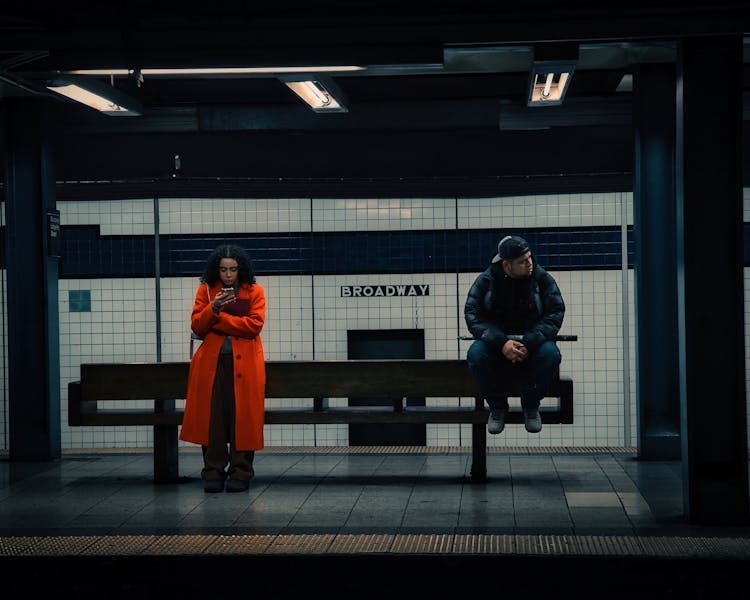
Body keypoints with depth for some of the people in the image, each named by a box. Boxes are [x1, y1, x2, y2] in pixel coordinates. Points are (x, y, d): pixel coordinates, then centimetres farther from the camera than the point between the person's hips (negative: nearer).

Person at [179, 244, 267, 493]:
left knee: (242, 417, -5)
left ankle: (240, 473, 2)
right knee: (212, 417, -5)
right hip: (211, 362, 1)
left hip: (244, 363, -1)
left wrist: (217, 319, -7)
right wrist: (214, 307, -15)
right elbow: (196, 326, 3)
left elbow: (254, 325, -7)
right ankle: (213, 473, 1)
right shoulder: (205, 290, 11)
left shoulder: (254, 292, 6)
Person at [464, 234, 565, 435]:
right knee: (475, 354, -32)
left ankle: (531, 406, -6)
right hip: (496, 341, 0)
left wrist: (529, 343, -24)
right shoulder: (485, 281, -5)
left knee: (550, 354, -33)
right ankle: (497, 406, -6)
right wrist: (501, 343, -27)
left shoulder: (543, 279, -4)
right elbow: (472, 315, -11)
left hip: (532, 342, 0)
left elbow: (556, 313, -9)